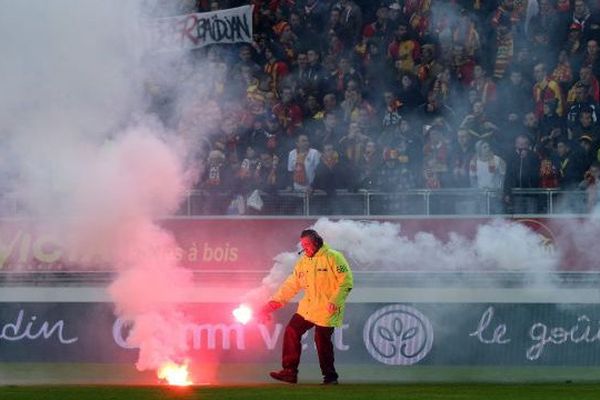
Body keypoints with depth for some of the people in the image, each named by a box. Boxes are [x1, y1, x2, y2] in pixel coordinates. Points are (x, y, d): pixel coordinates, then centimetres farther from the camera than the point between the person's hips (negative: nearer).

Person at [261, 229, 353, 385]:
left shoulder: (333, 257, -9)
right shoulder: (303, 261, 12)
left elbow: (346, 281, -14)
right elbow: (292, 284, 14)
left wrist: (335, 301, -23)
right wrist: (275, 302, 7)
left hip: (326, 310, -7)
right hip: (307, 308, 7)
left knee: (322, 341, -7)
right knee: (291, 332, 1)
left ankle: (330, 376, 10)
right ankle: (289, 371, 8)